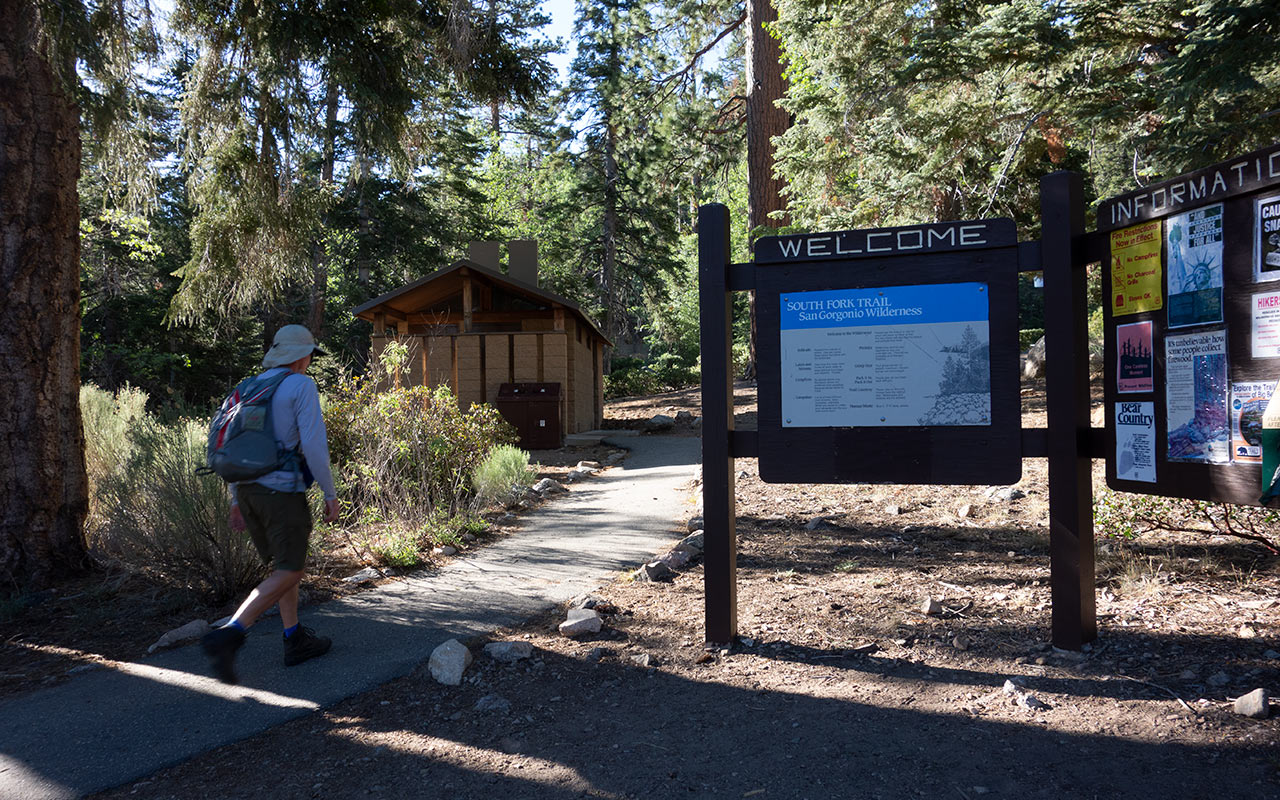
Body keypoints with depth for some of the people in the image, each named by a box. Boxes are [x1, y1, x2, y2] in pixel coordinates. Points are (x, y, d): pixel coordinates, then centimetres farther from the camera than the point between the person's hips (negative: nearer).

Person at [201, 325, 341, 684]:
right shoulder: (302, 386, -9)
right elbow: (314, 444, -18)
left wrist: (236, 499, 20)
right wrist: (330, 493, -10)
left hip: (249, 489, 8)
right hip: (283, 491, -8)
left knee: (285, 562, 19)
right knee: (288, 573, -2)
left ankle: (296, 640, 22)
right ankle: (227, 636, -16)